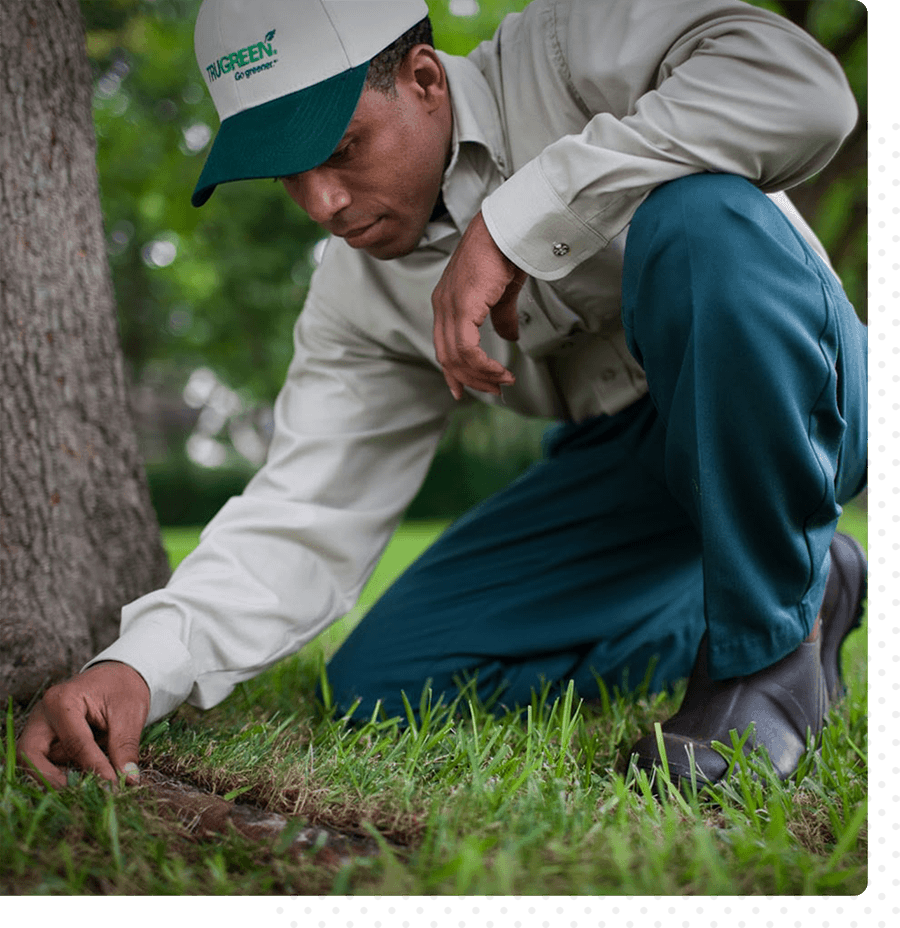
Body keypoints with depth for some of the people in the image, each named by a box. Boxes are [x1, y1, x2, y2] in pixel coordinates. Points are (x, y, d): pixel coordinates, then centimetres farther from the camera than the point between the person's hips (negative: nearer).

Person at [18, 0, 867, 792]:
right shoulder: (357, 300, -4)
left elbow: (803, 89, -35)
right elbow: (303, 517, -7)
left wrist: (518, 216, -35)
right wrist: (138, 664, -23)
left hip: (785, 397, -5)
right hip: (629, 458, 6)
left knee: (704, 215, -37)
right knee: (382, 678, -5)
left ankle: (772, 639, -16)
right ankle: (813, 590, 2)